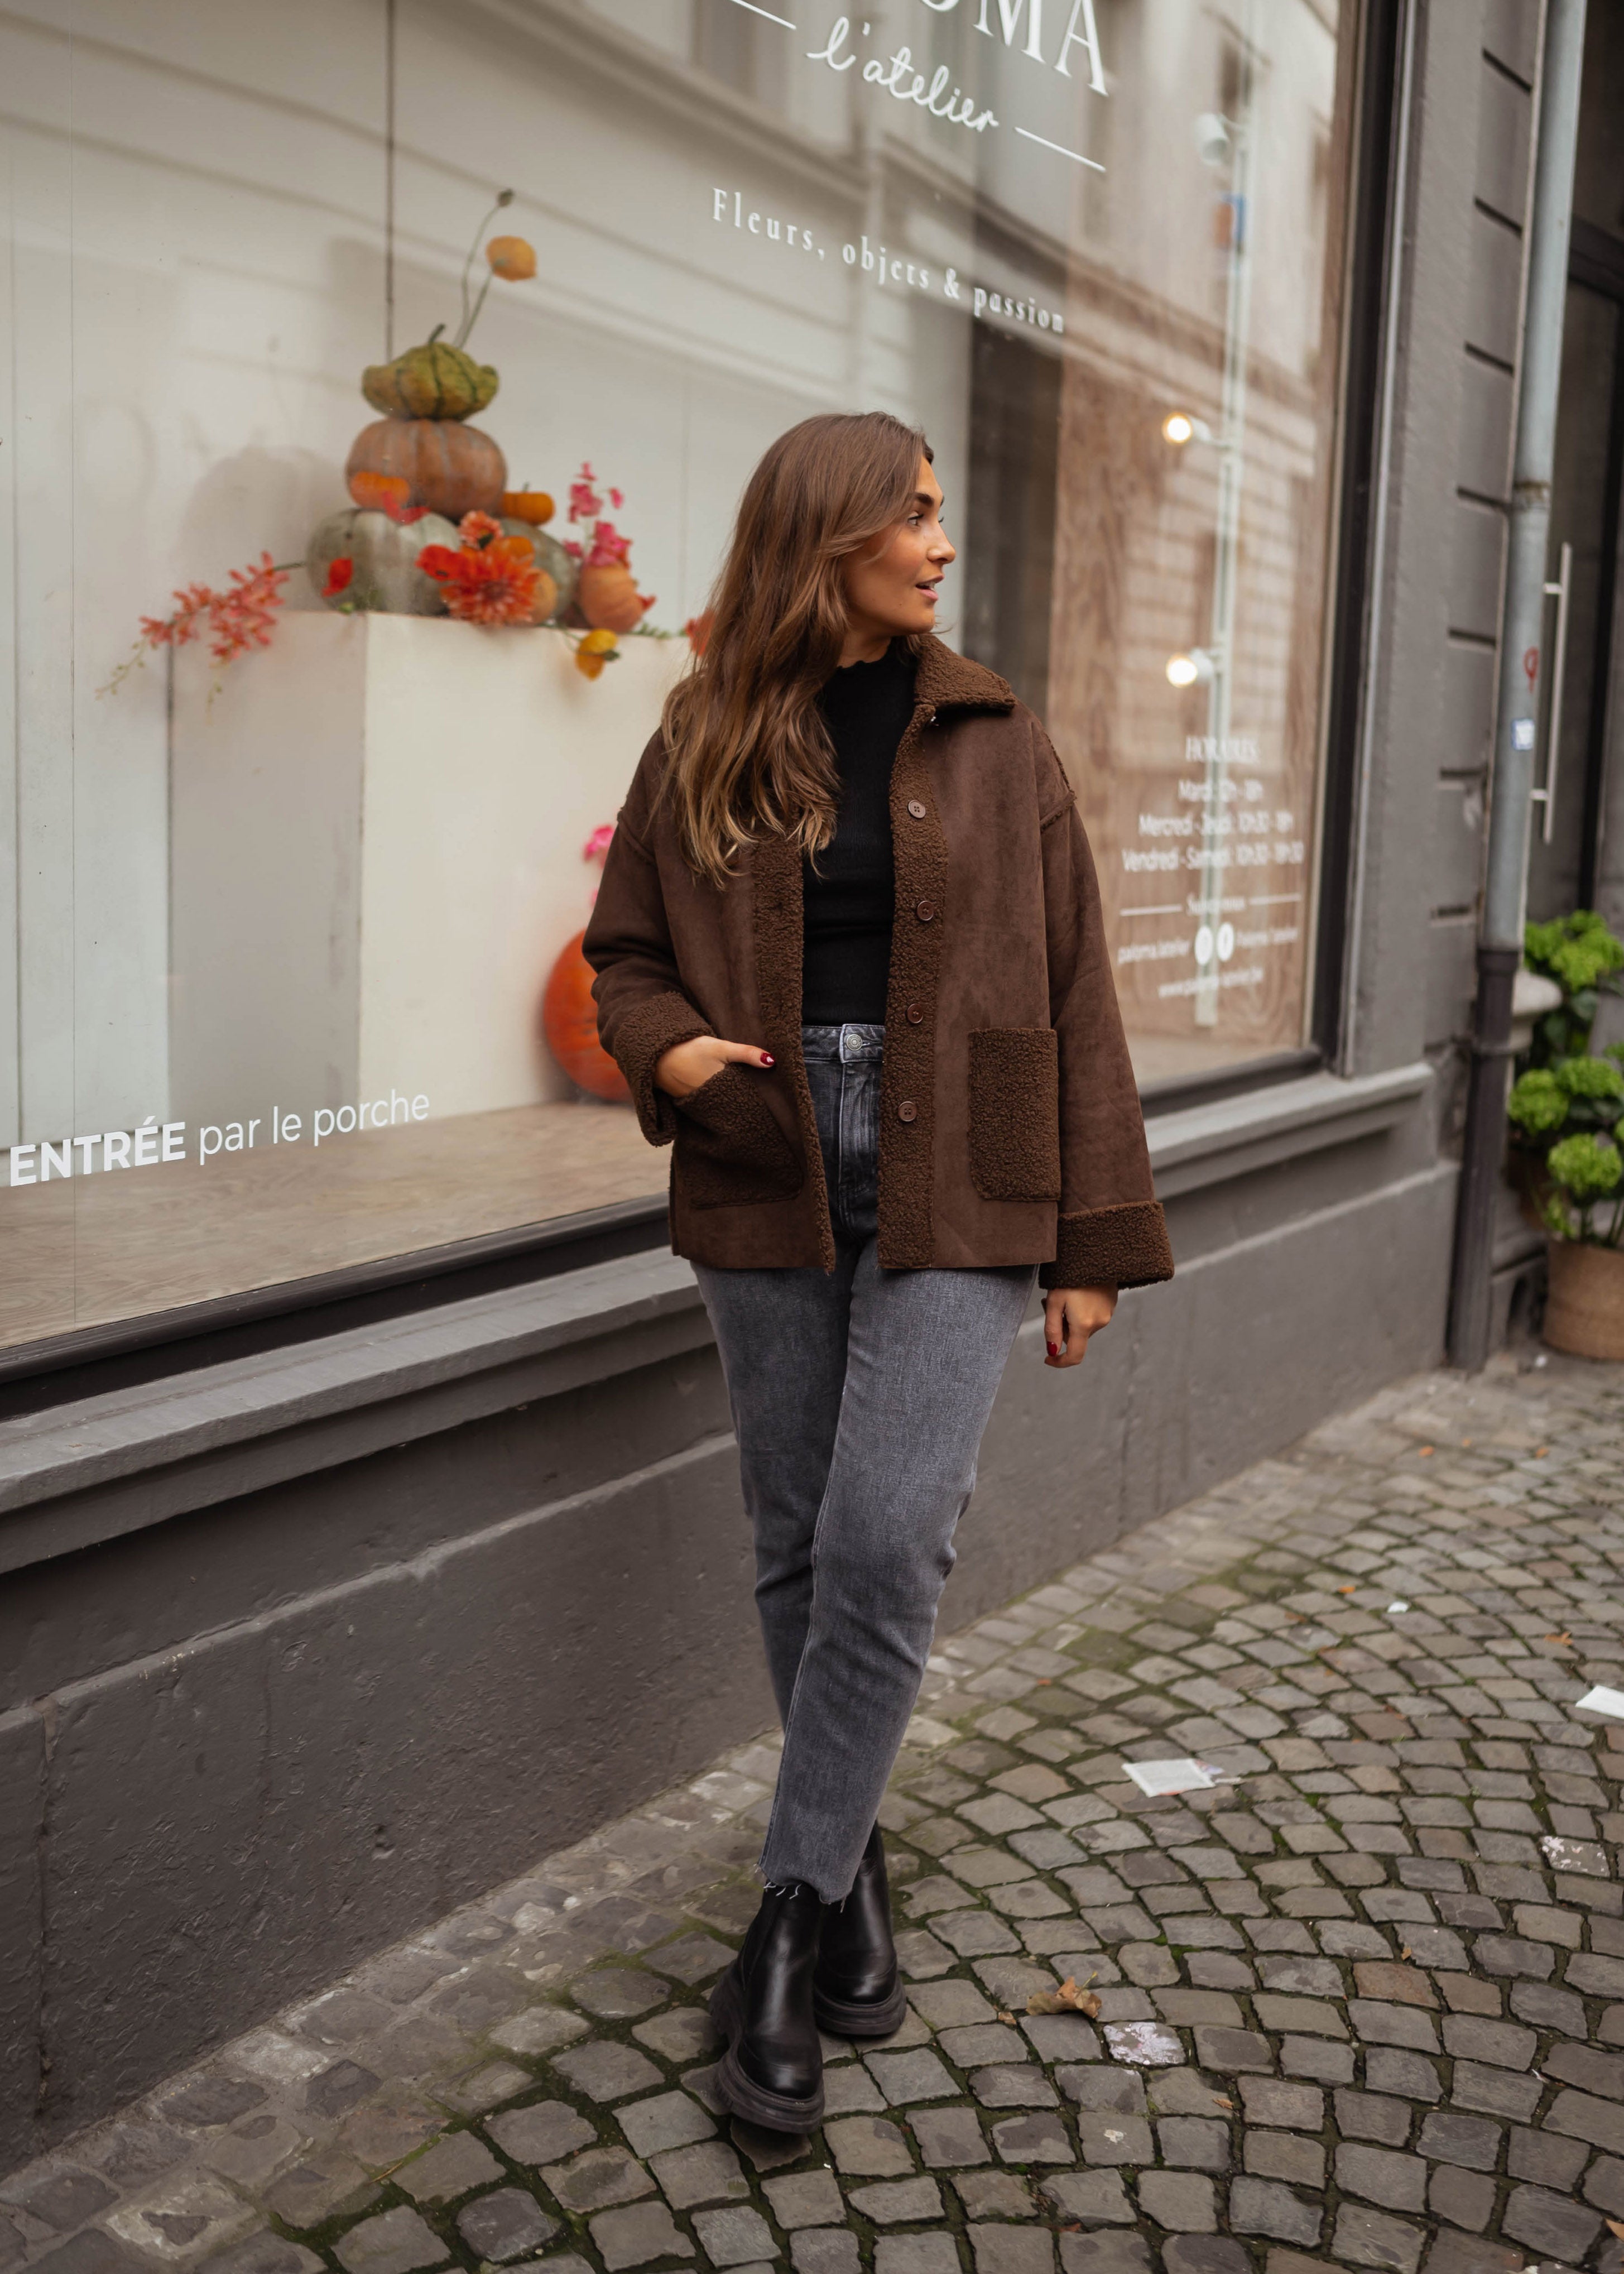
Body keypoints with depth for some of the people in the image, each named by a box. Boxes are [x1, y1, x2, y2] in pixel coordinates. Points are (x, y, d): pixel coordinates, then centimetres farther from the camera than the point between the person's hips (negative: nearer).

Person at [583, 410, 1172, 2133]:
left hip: (953, 1194, -1)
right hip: (768, 1193, 2)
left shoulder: (992, 742, 3)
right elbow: (626, 952, 12)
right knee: (798, 1553, 10)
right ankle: (851, 1870, 31)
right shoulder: (703, 748, 4)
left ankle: (791, 1921, 5)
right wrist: (665, 1047, -12)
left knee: (885, 1546, -11)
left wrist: (1095, 1236, 0)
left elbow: (1070, 996, 2)